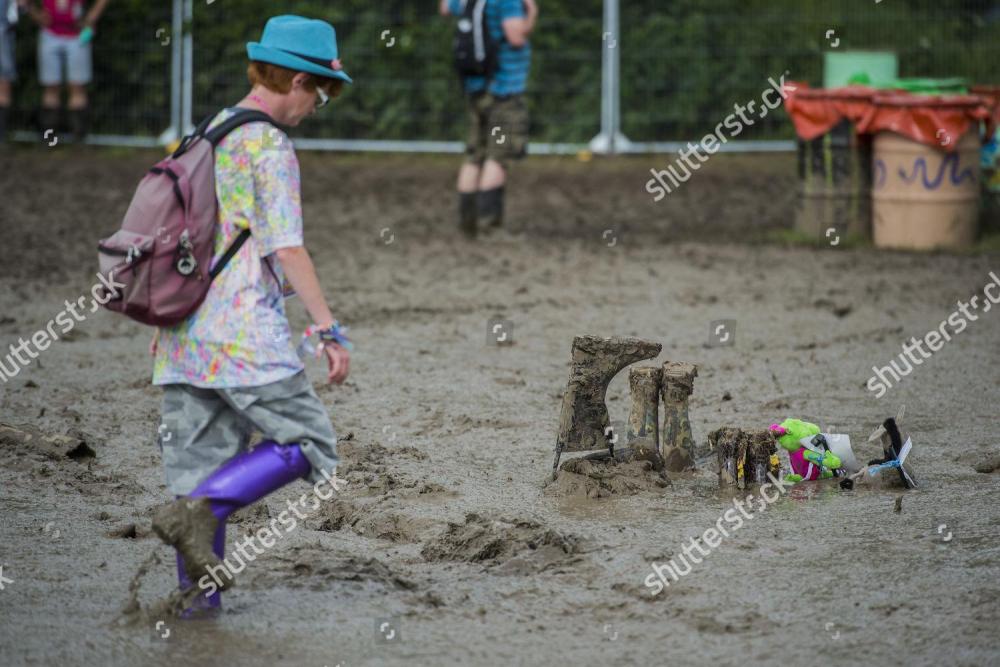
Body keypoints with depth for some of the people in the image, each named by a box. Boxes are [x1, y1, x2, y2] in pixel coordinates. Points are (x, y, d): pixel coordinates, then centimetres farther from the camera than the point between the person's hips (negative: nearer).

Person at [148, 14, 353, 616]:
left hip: (181, 333, 8)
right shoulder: (271, 147, -9)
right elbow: (286, 249, -17)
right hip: (243, 336, -8)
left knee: (199, 461, 9)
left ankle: (198, 590, 4)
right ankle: (197, 512, -15)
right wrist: (330, 329, -16)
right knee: (309, 443, -1)